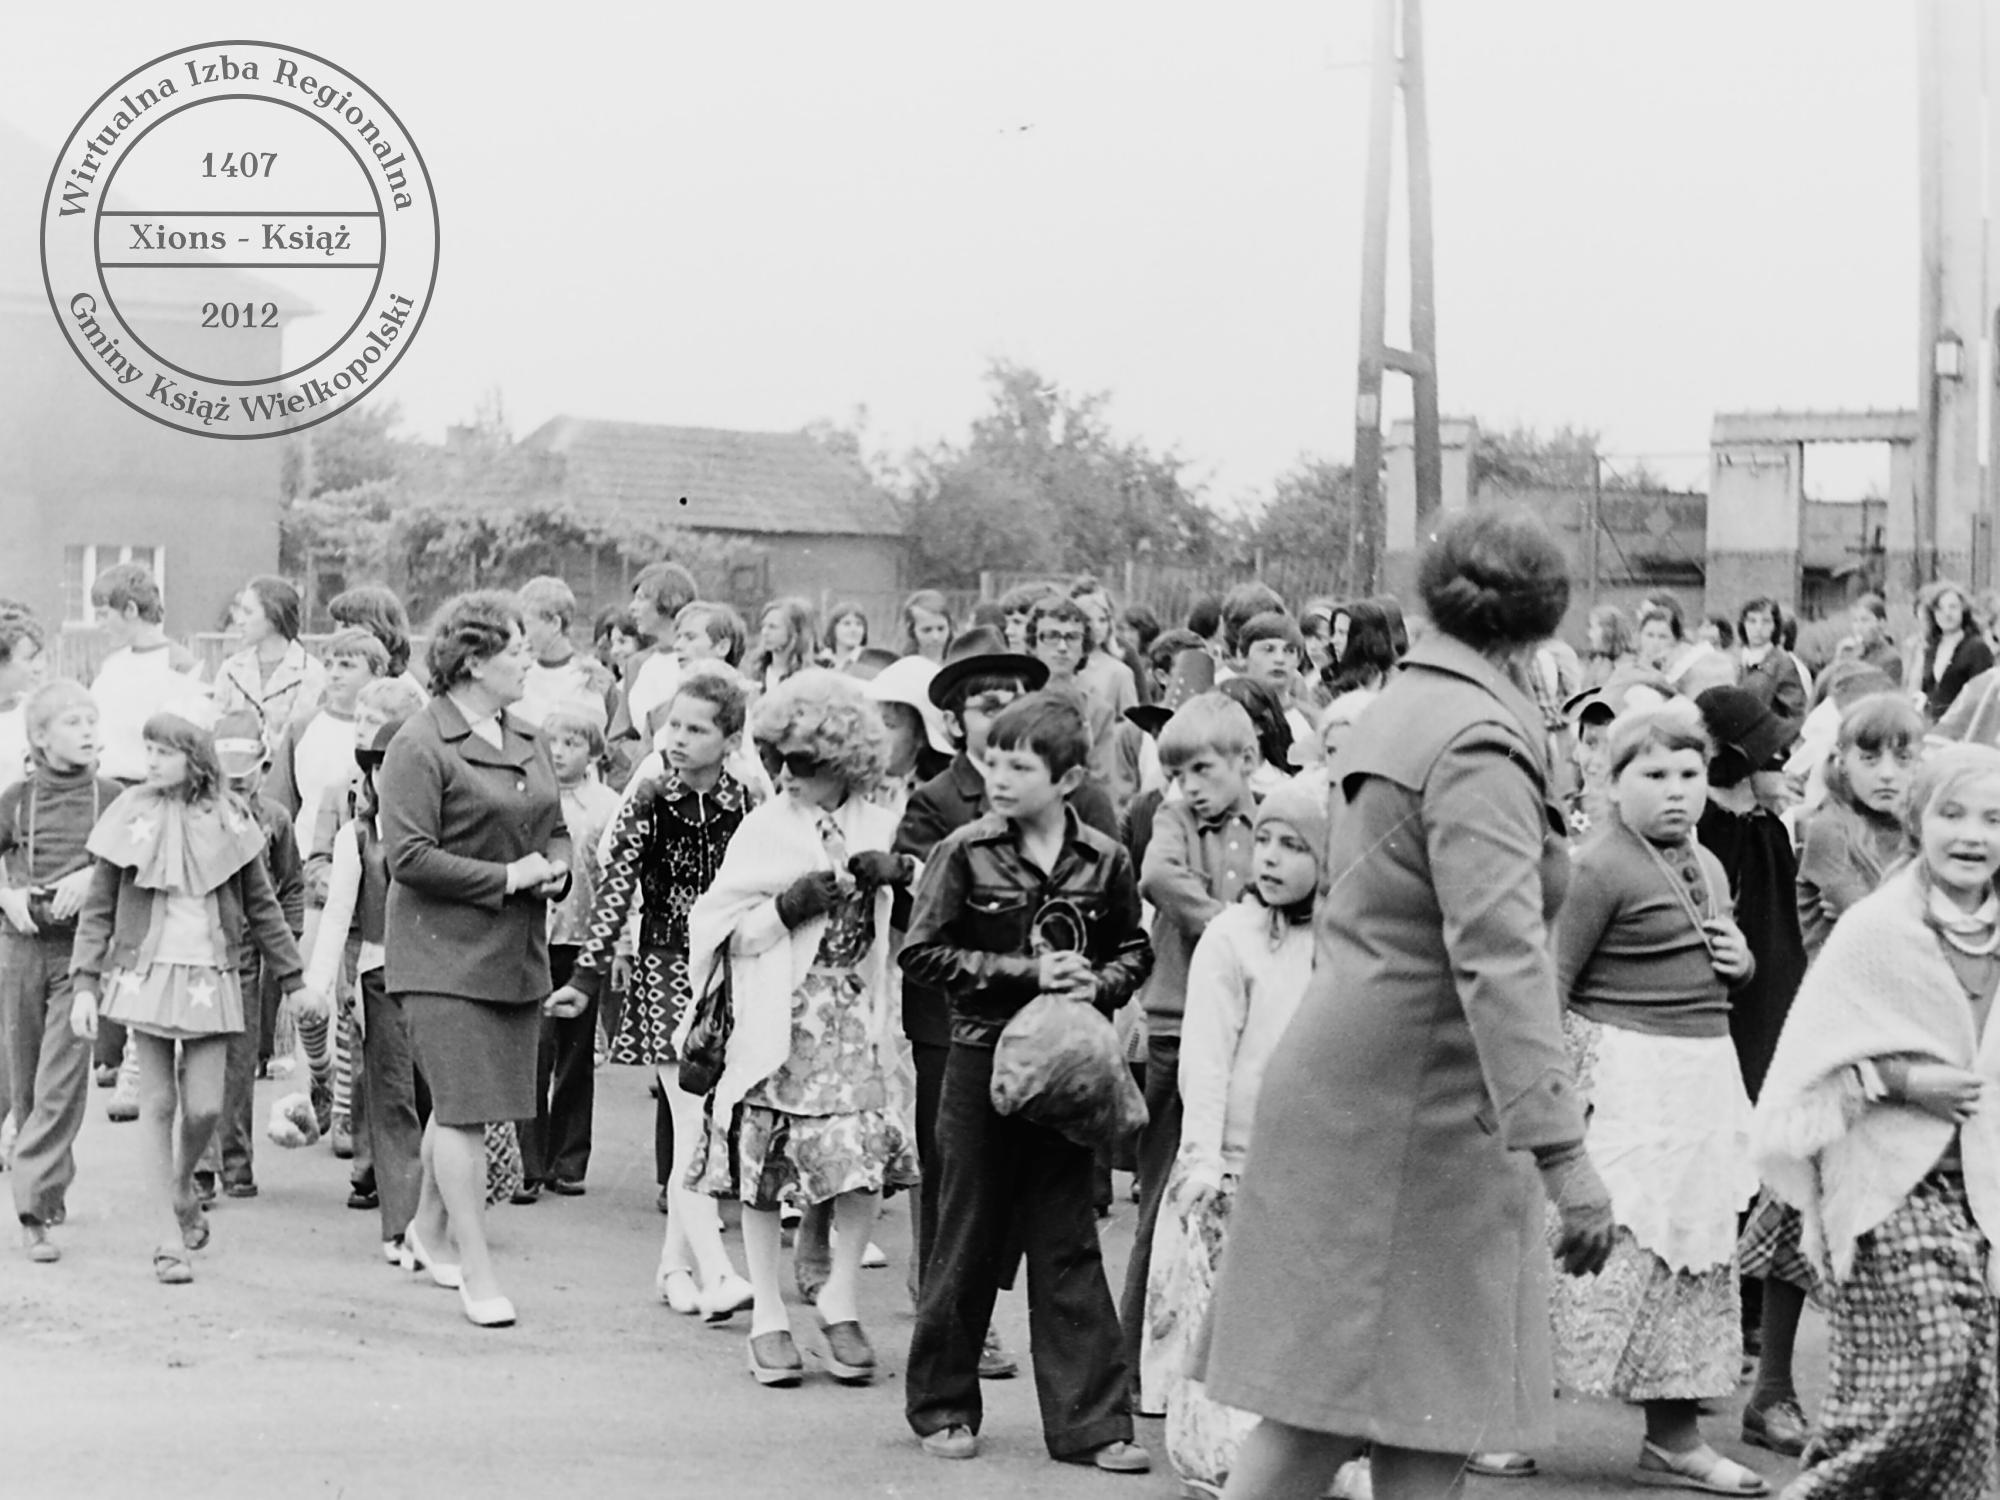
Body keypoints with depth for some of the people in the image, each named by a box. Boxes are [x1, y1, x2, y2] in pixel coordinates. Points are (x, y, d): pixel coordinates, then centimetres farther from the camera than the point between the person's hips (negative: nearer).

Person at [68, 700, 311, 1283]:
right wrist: (85, 983, -6)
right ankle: (170, 1240, 3)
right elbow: (98, 909, 2)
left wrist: (293, 979, 12)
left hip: (210, 978, 1)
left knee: (205, 1107, -5)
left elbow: (261, 906, 11)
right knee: (158, 1106, -1)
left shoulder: (227, 820, 3)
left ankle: (182, 1187, 27)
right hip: (146, 971, -1)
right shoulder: (129, 816, -1)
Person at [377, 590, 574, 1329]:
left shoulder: (526, 742, 13)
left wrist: (555, 869, -1)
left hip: (516, 954, 7)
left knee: (464, 1104, 15)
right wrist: (506, 878, -17)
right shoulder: (420, 745, -12)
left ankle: (430, 1230, 35)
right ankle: (478, 1274, -4)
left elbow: (556, 831, 22)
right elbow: (409, 856, -17)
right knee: (463, 1108, -8)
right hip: (444, 949, -7)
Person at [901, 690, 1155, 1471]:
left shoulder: (1103, 862, 1)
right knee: (969, 1239, 6)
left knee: (1068, 1245, 4)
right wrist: (1026, 973, -16)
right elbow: (922, 952, -9)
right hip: (983, 1060, -1)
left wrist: (1098, 983, -11)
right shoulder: (965, 852, -5)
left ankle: (1090, 1423, 7)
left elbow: (1135, 953, 12)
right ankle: (942, 1405, 20)